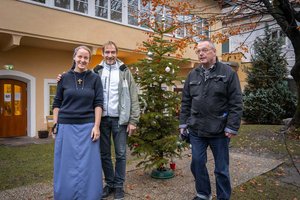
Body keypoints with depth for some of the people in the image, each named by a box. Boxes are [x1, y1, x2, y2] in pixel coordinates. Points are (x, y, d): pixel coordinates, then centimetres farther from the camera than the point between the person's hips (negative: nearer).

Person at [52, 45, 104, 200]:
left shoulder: (95, 78, 2)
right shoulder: (64, 78, 4)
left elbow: (98, 104, -2)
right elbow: (57, 103, 7)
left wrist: (96, 126, -8)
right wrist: (55, 124, 2)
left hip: (87, 126, -1)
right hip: (66, 126, 1)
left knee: (87, 164, 6)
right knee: (66, 164, 10)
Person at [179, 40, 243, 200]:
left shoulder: (228, 73, -4)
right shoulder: (192, 75, 8)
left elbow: (236, 103, -8)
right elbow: (185, 102, 11)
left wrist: (232, 127, -12)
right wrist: (183, 123, 7)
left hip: (219, 131, -4)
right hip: (196, 130, 4)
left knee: (221, 168, 10)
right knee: (197, 163, 13)